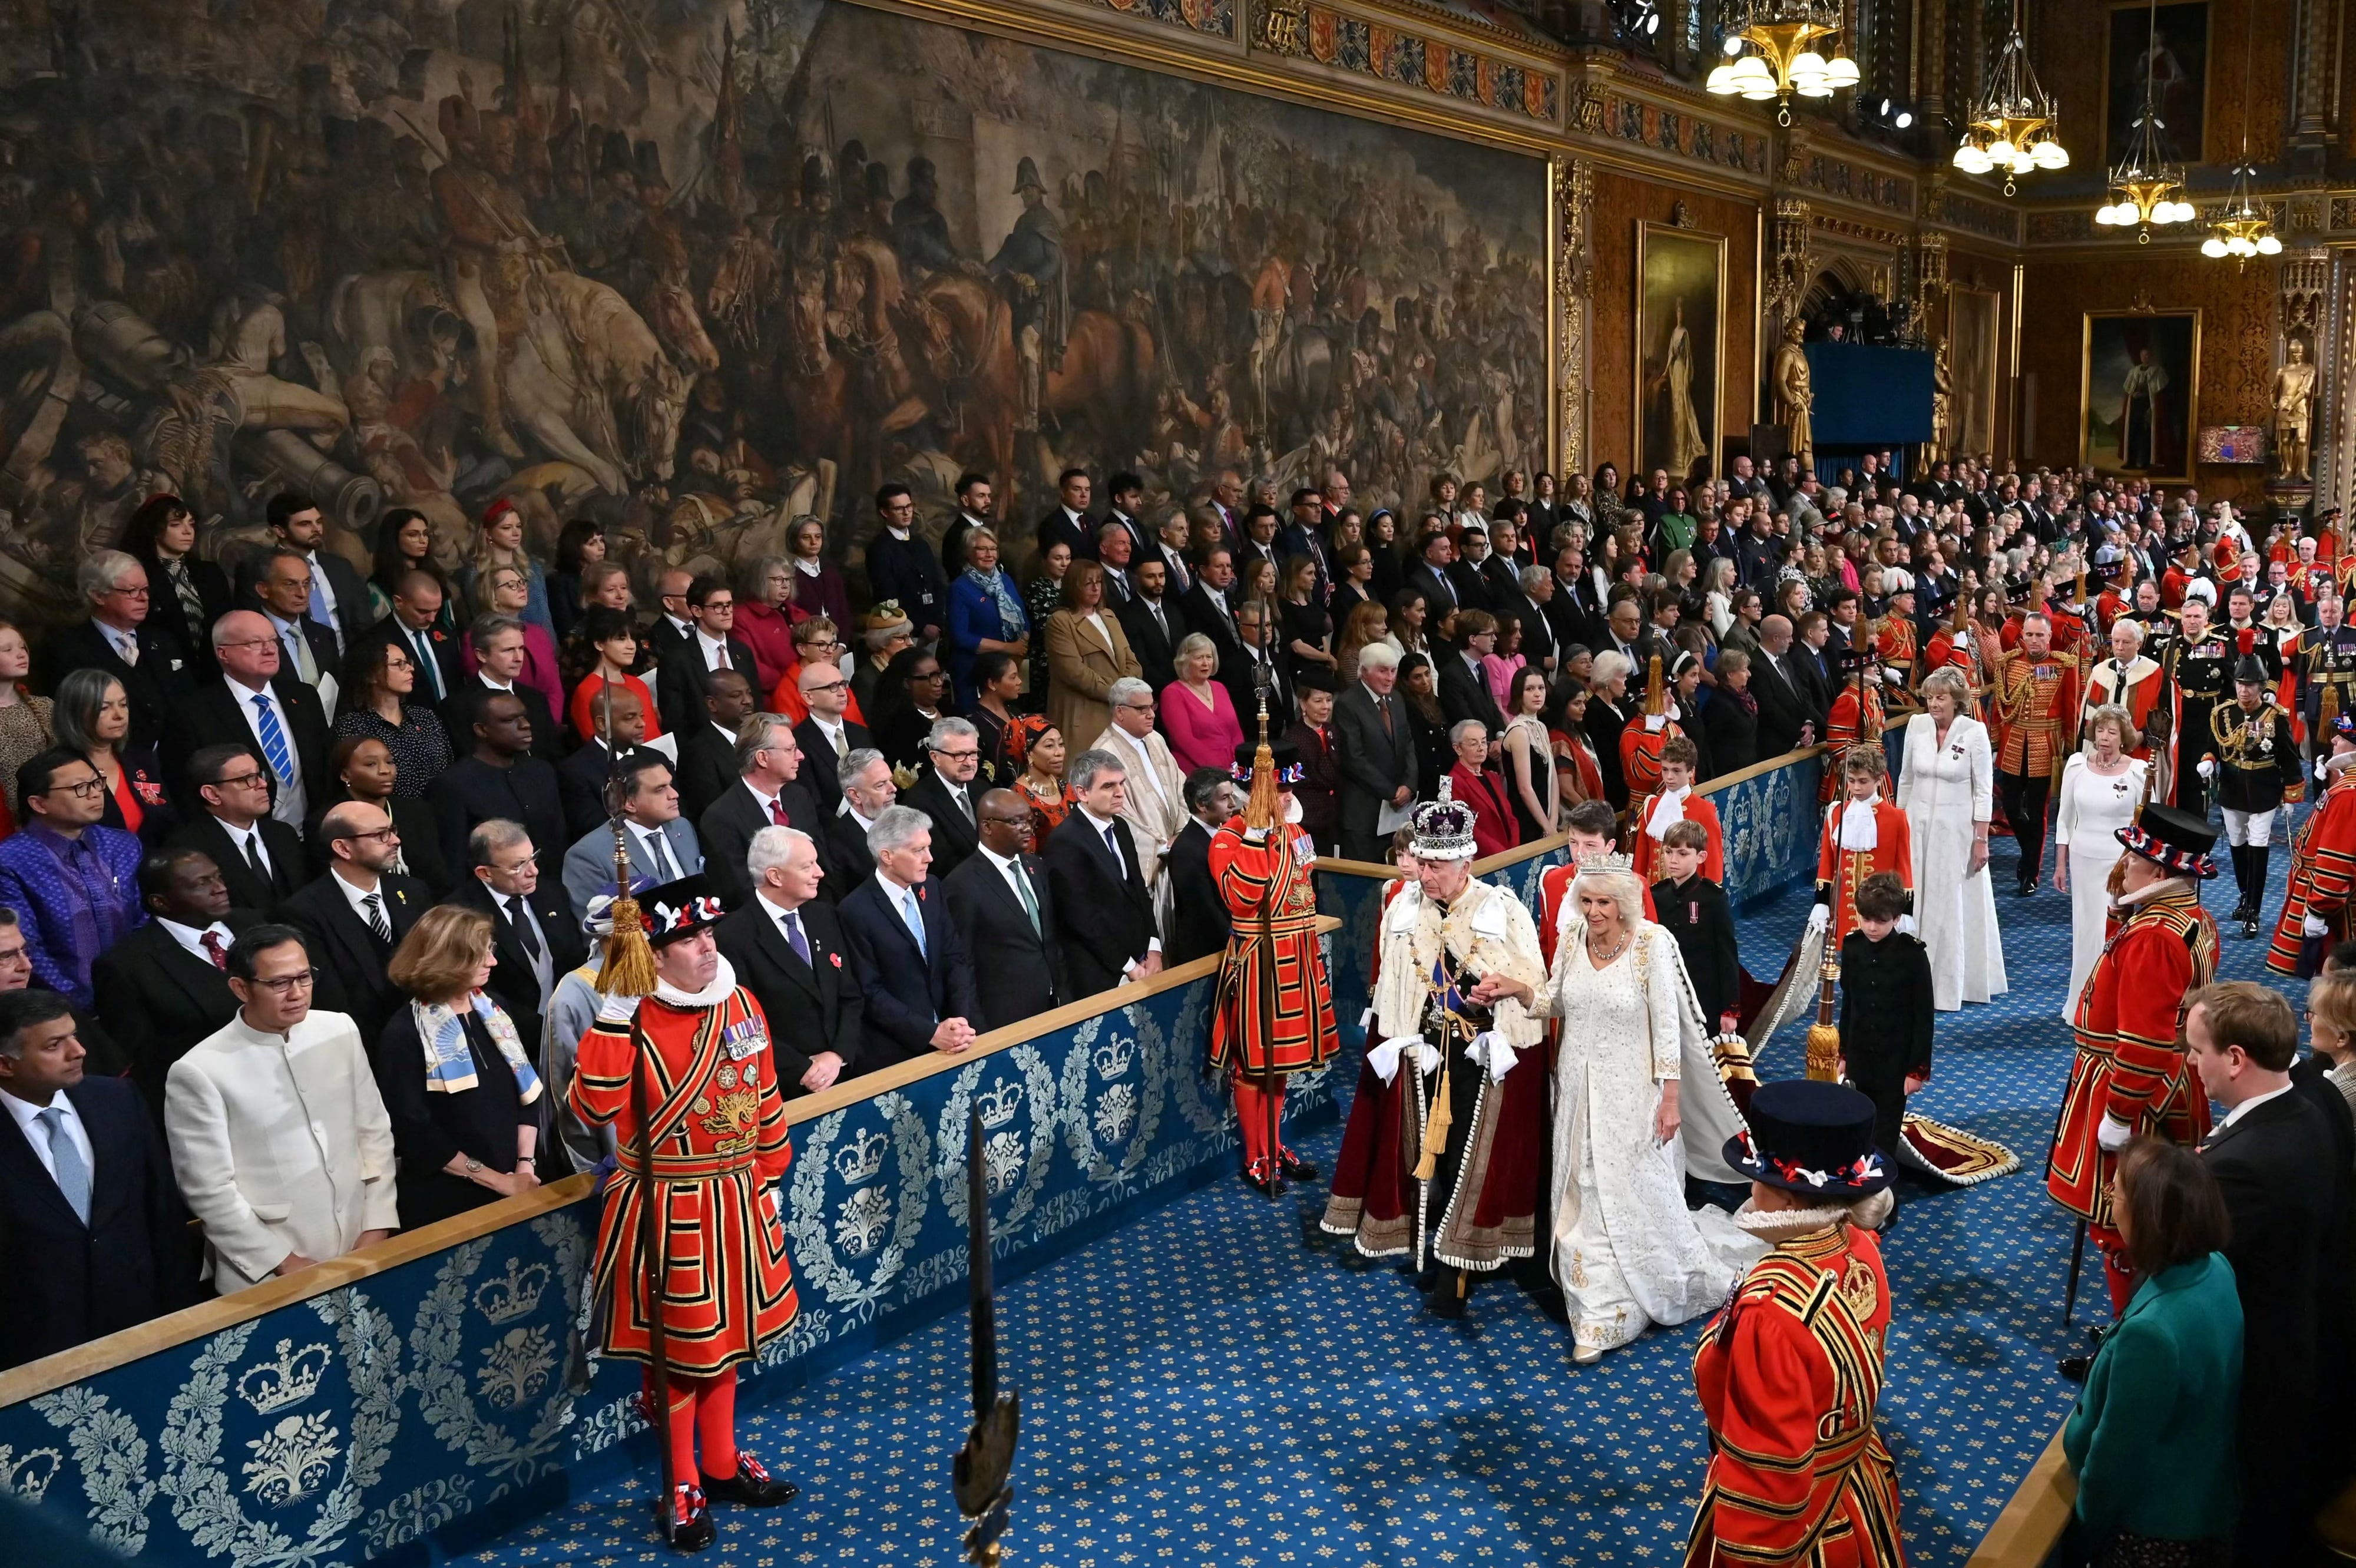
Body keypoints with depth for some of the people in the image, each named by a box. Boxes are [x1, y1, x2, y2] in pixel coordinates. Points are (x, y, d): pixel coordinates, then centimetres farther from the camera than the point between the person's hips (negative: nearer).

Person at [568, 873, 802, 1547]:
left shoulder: (740, 1003, 0)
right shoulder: (632, 1020, -16)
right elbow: (593, 1110, -30)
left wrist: (769, 1178, 13)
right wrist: (614, 1022, -35)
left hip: (735, 1200, 6)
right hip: (665, 1209, -6)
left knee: (727, 1333, 20)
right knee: (675, 1346, 8)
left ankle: (721, 1464, 39)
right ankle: (683, 1485, 27)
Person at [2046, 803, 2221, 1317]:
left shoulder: (2151, 937, -28)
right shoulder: (2197, 921, 3)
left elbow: (2142, 1044, -28)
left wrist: (2118, 1117, -22)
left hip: (2135, 1095, -10)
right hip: (2174, 1092, 10)